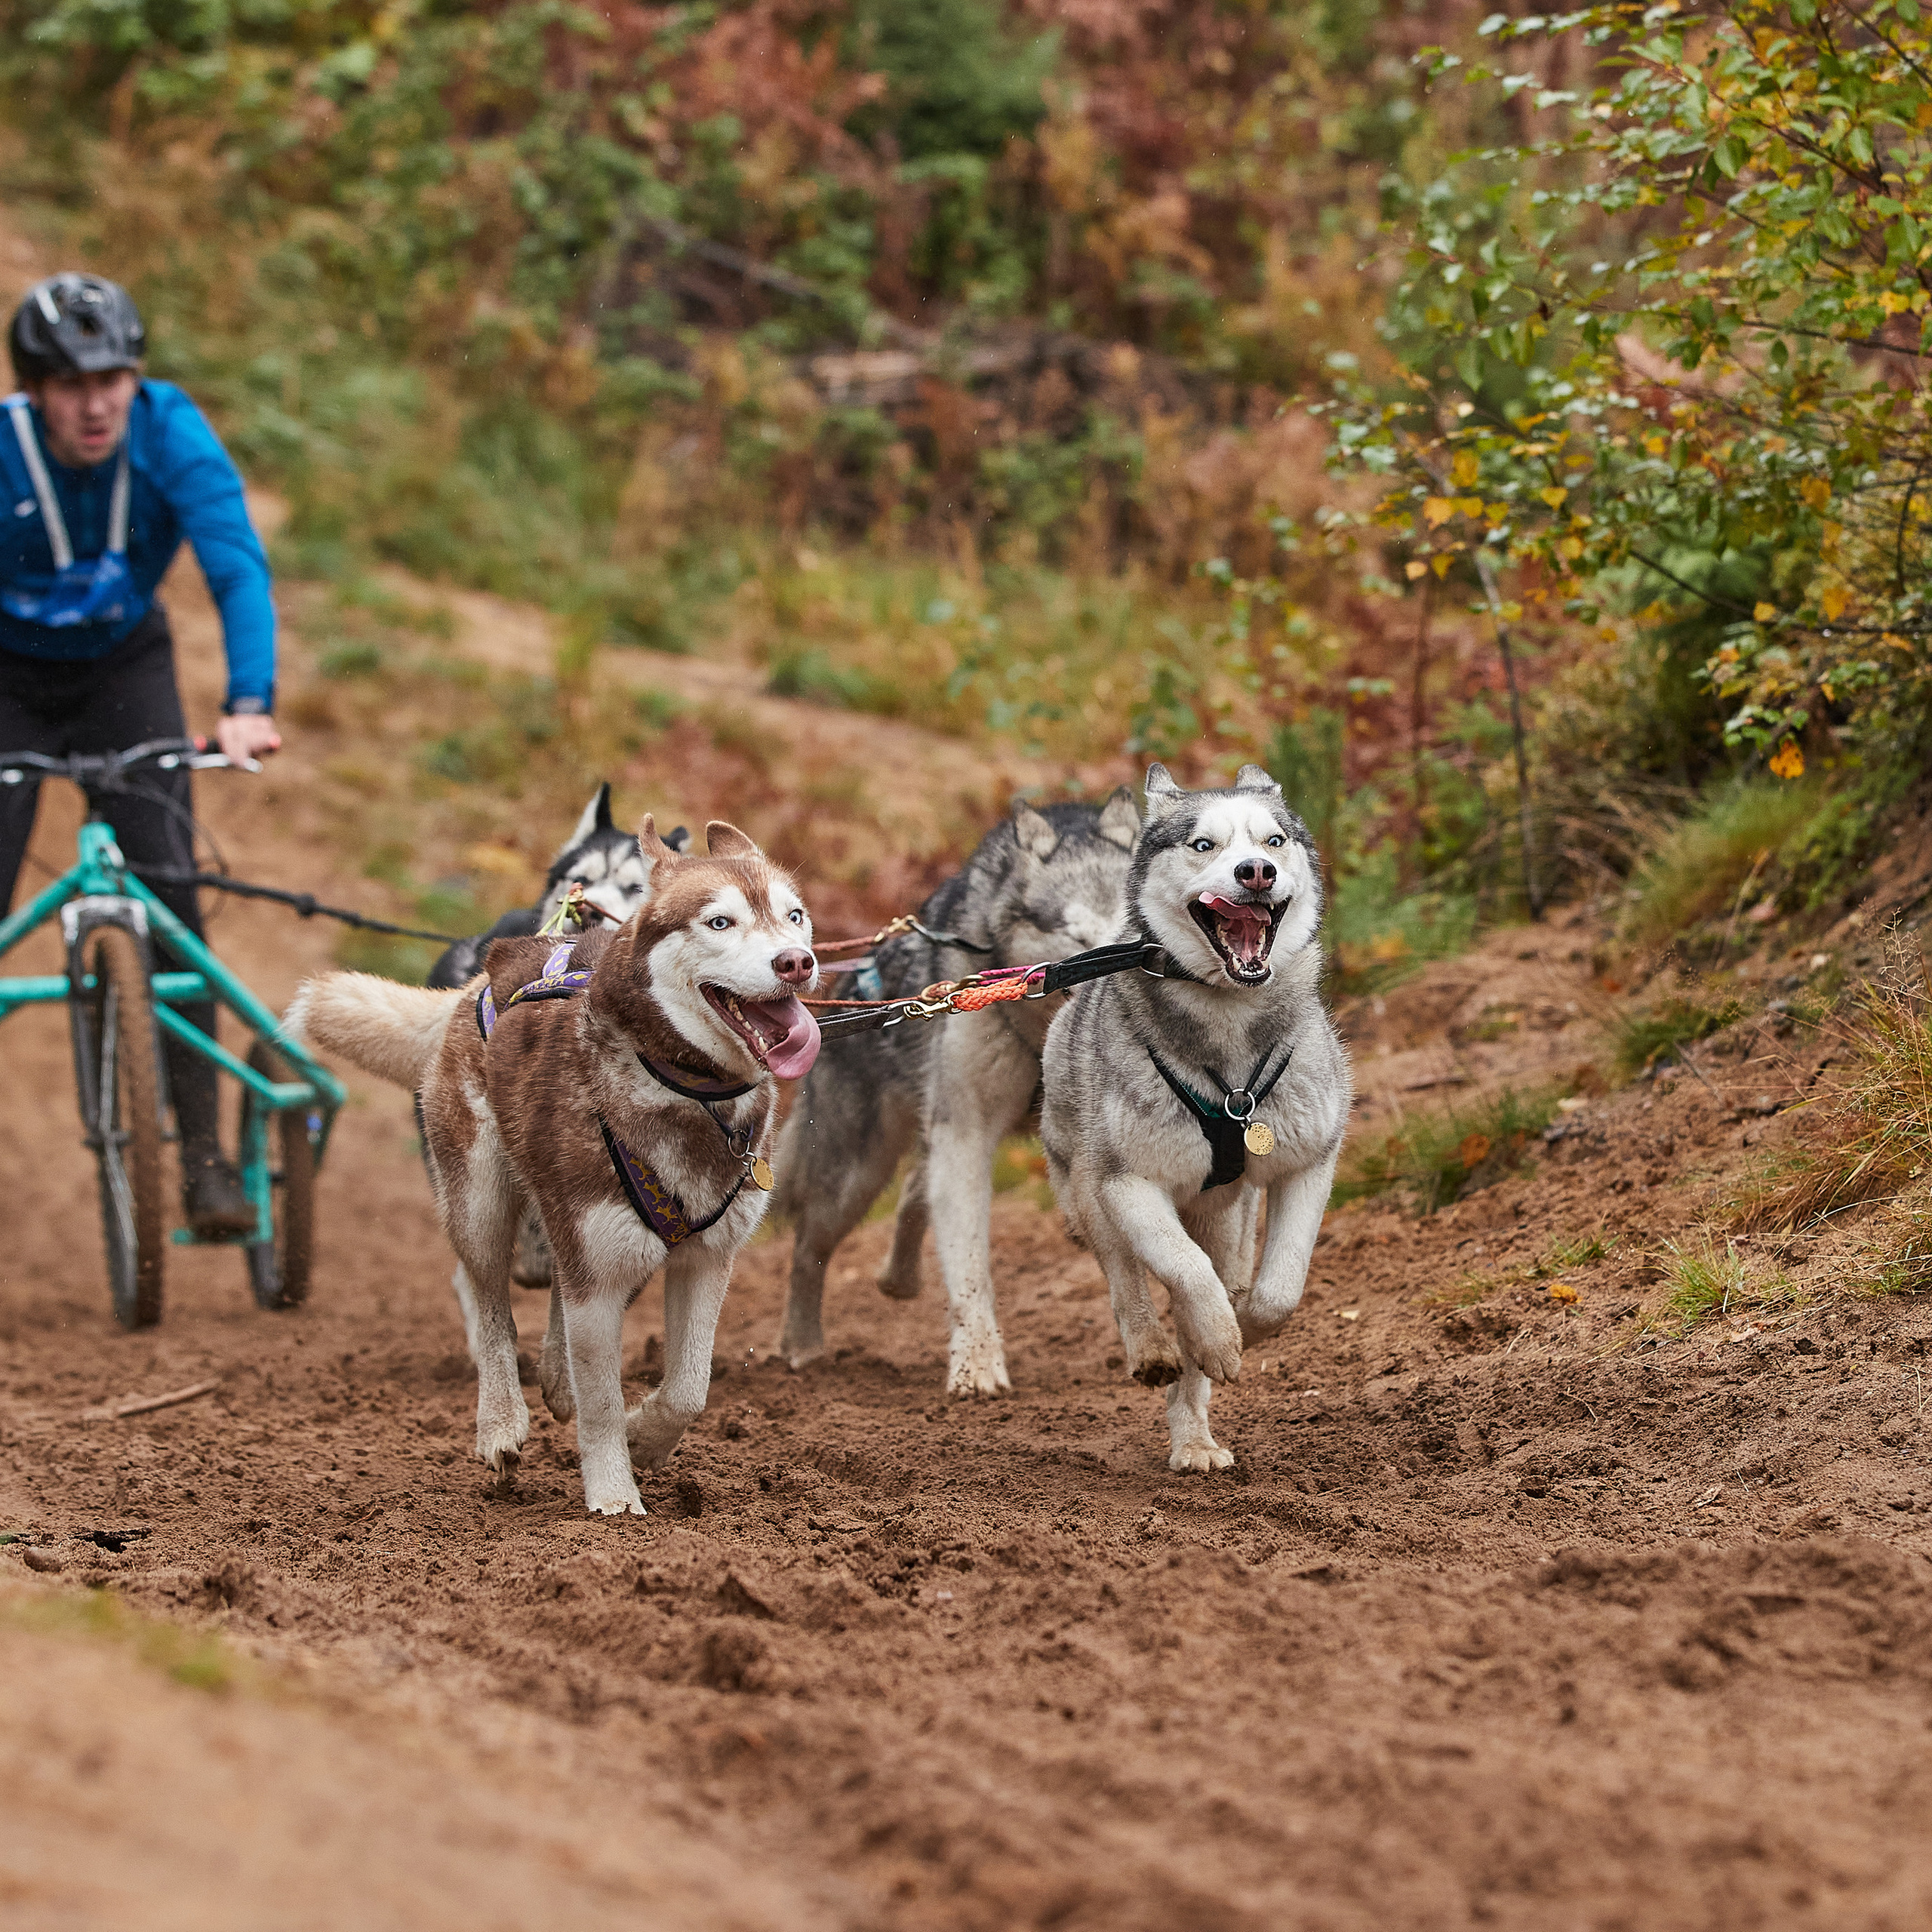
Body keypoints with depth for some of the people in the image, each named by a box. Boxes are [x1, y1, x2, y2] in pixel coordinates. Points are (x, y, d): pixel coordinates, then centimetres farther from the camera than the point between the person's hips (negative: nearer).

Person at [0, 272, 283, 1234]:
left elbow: (239, 567, -34)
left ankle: (203, 1155, -10)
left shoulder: (171, 432, -26)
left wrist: (249, 705, -50)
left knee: (169, 899, -14)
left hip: (123, 668, 1)